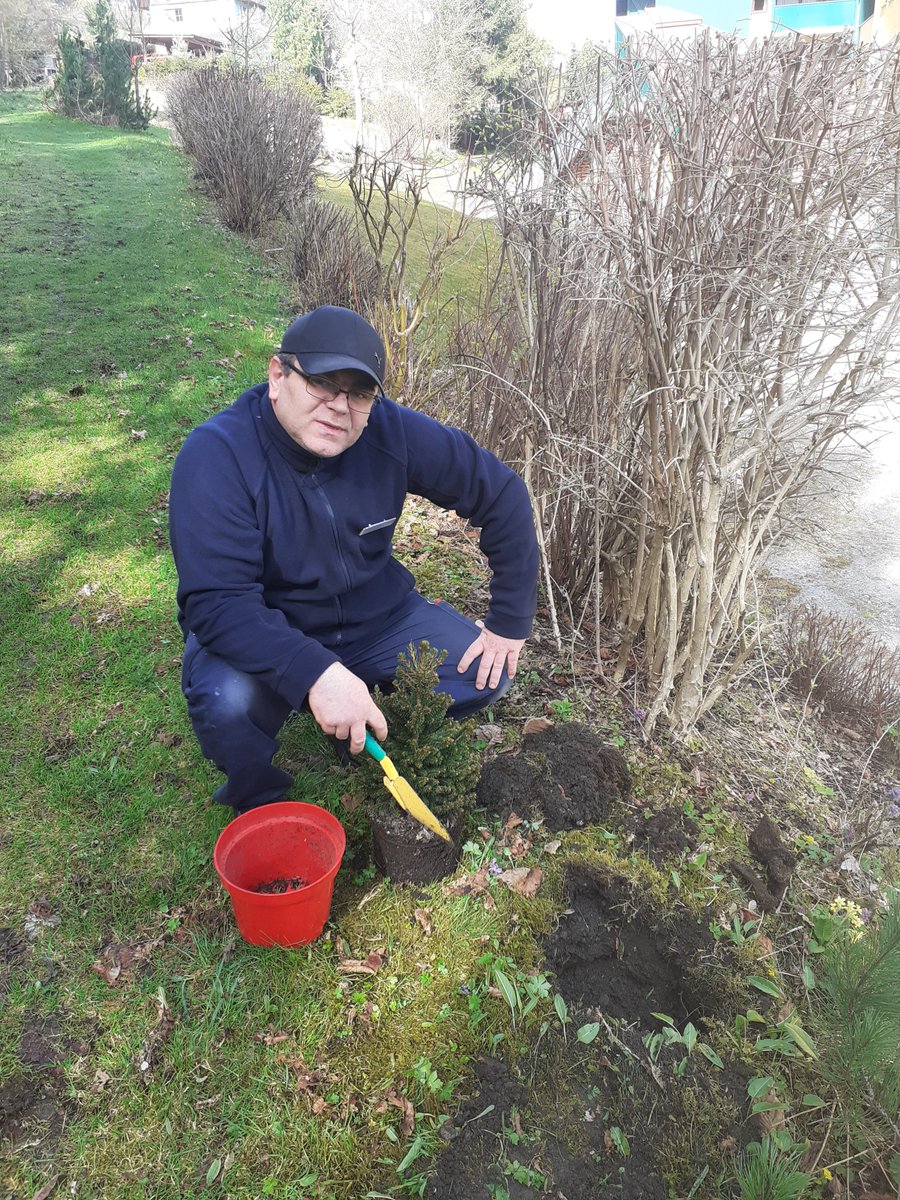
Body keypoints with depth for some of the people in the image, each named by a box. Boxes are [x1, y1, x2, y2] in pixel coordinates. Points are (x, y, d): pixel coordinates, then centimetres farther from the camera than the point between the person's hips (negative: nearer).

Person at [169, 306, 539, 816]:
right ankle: (261, 804, 2)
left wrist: (511, 621, -7)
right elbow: (216, 602, -33)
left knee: (484, 673, -13)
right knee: (227, 701, -34)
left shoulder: (393, 432, -16)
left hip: (377, 617, 4)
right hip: (265, 639, -3)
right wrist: (314, 673, -46)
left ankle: (378, 740, 16)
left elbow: (501, 493, -7)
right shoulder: (217, 454, -26)